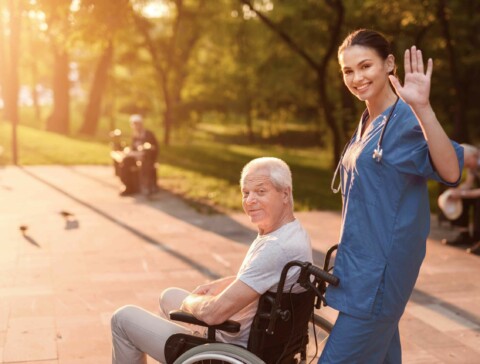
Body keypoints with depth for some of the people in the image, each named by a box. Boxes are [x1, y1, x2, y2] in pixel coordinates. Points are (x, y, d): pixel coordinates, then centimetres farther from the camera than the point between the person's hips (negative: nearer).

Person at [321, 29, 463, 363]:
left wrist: (423, 108, -40)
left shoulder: (408, 120, -14)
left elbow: (450, 172, -30)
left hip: (381, 266, -9)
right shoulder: (368, 122, 12)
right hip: (361, 262, 9)